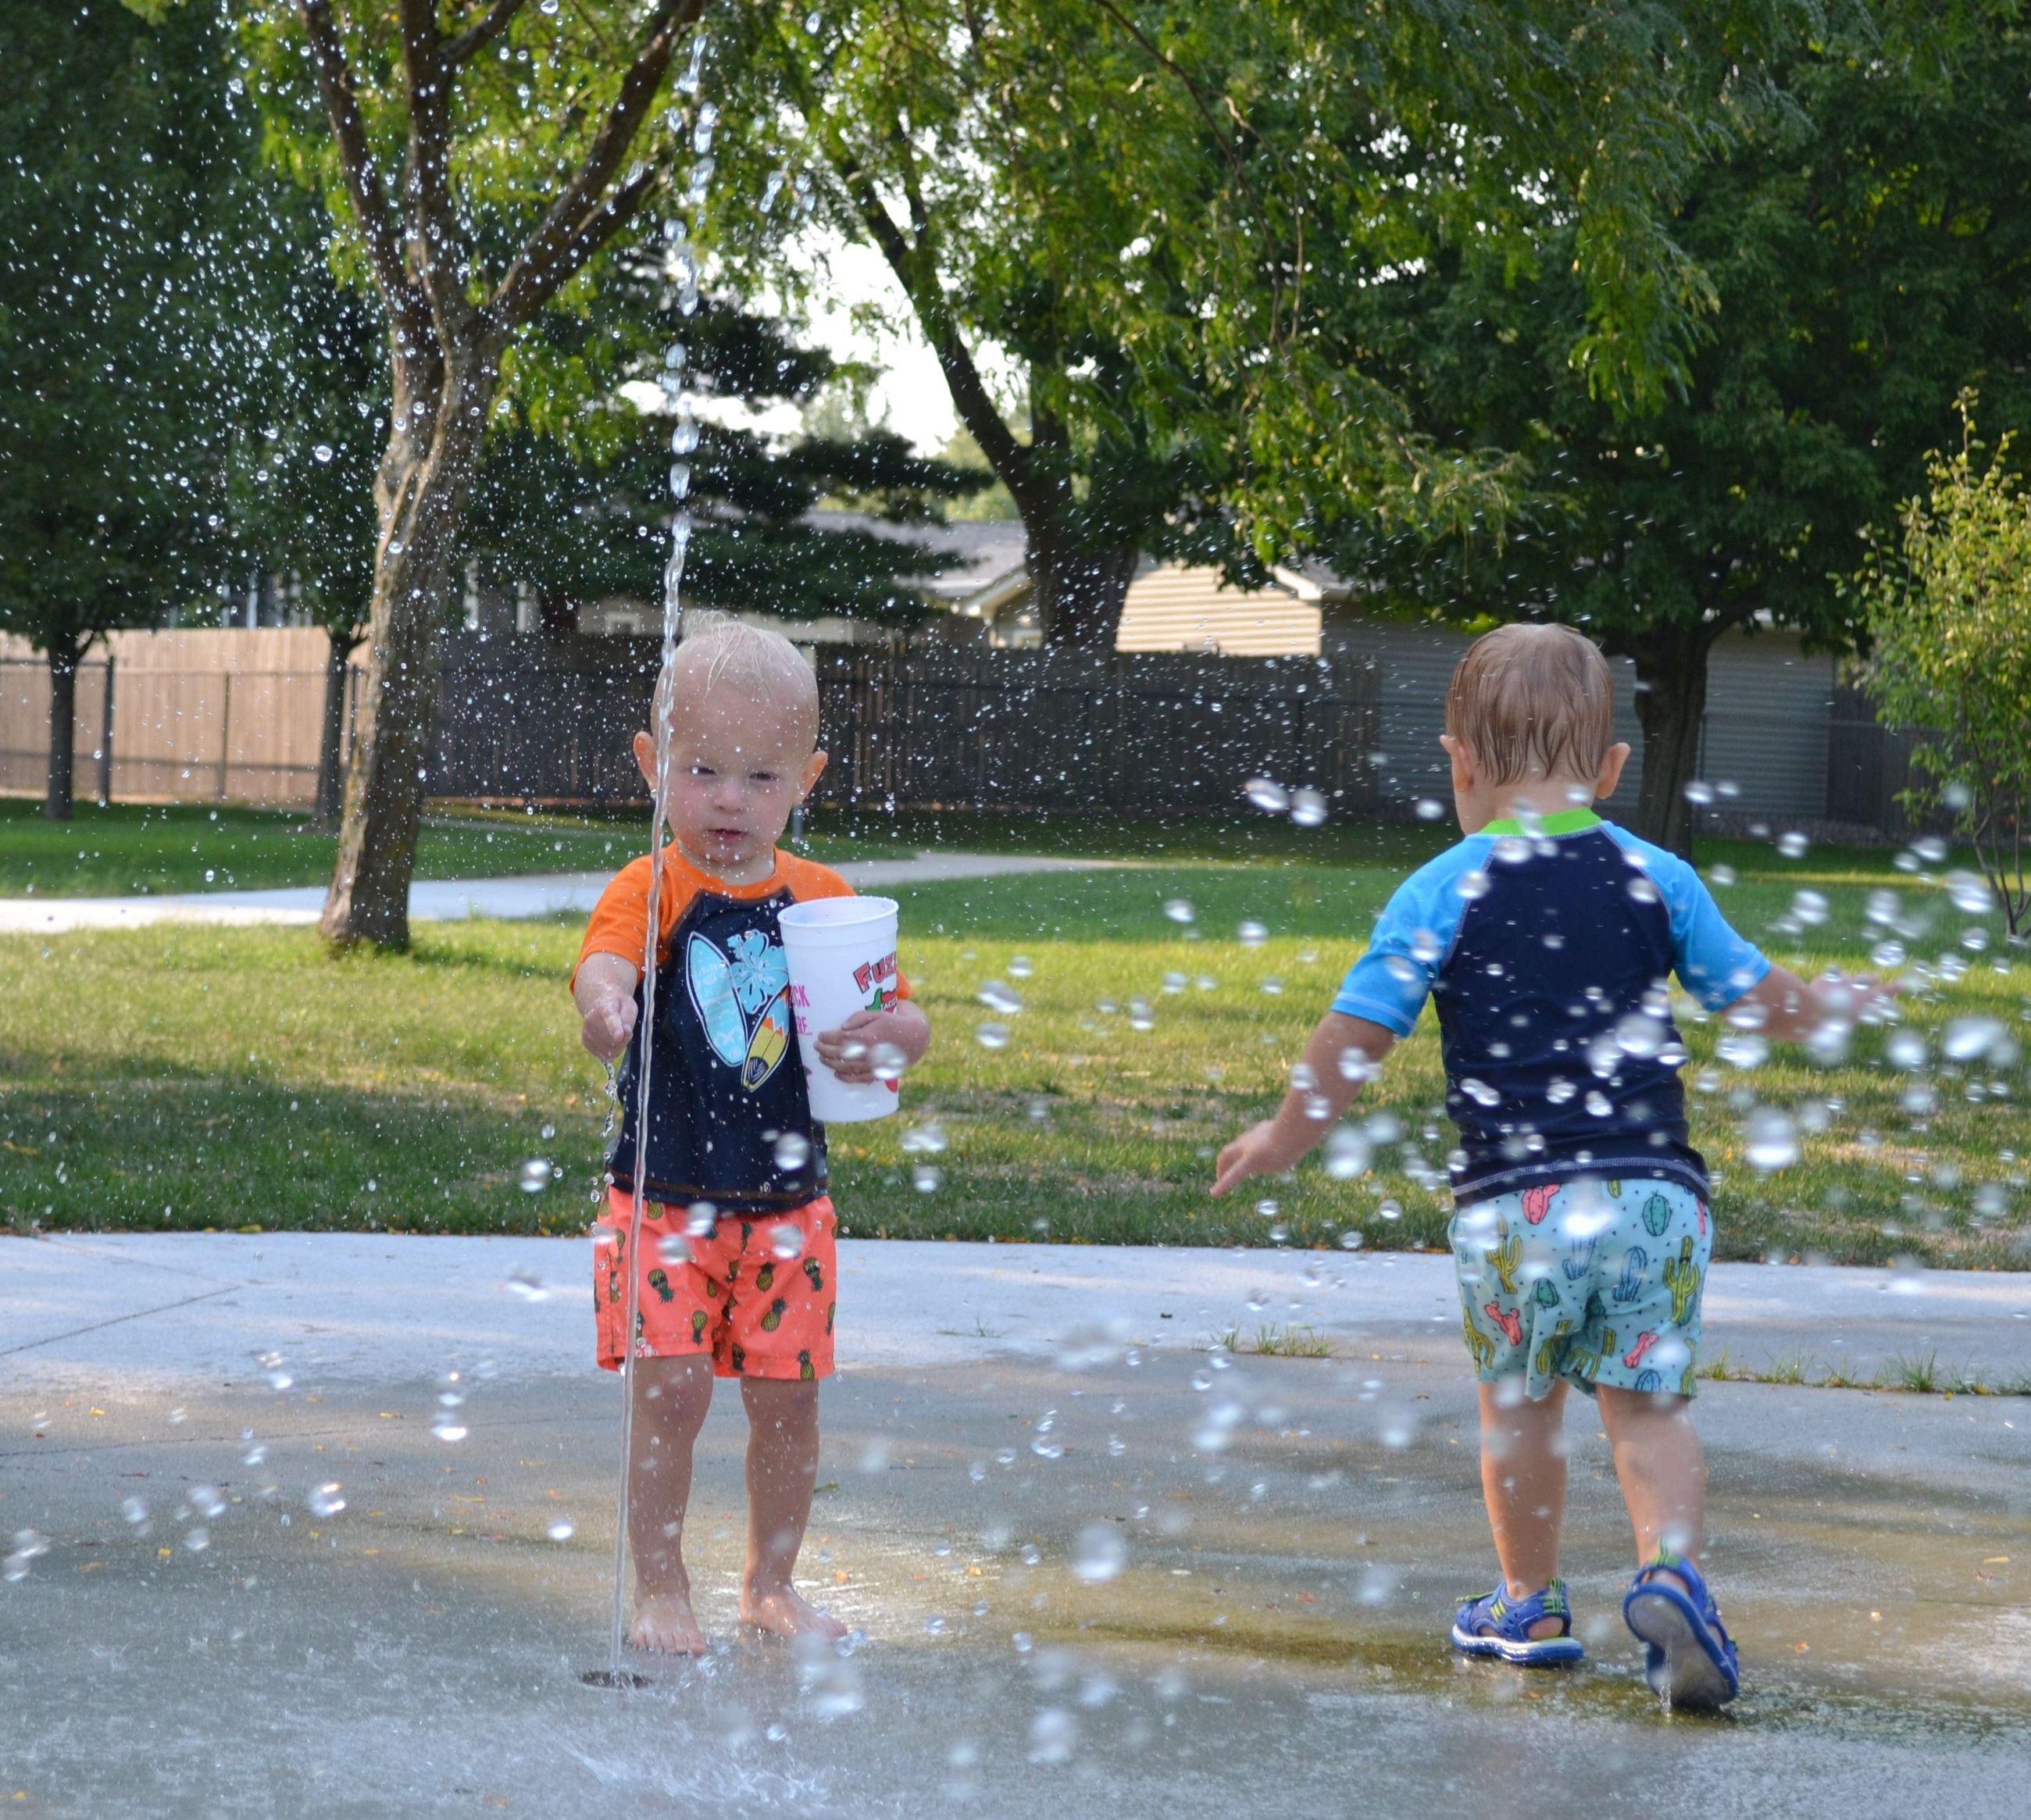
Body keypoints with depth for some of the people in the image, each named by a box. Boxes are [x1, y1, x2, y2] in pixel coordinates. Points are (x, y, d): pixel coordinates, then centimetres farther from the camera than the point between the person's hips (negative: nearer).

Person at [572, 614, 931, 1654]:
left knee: (787, 1394, 7)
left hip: (785, 1202, 3)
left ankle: (771, 1583, 25)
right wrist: (605, 1005, -54)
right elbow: (604, 958, -30)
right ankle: (658, 1588, 6)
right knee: (673, 1387, -10)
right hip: (665, 1196, -3)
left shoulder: (824, 899, 4)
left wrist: (889, 1035, -18)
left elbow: (905, 1017, 7)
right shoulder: (653, 890, -9)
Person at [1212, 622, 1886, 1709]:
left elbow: (1352, 1040, -1)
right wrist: (1831, 1006, 39)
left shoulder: (1441, 894, -1)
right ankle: (1672, 1569, -14)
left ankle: (1531, 1604, 28)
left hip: (1515, 1201, -2)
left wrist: (1284, 1138, 16)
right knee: (1648, 1404, 8)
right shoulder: (1657, 878, 7)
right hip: (1654, 1191, 2)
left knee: (1519, 1407, 15)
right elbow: (1760, 1002, 16)